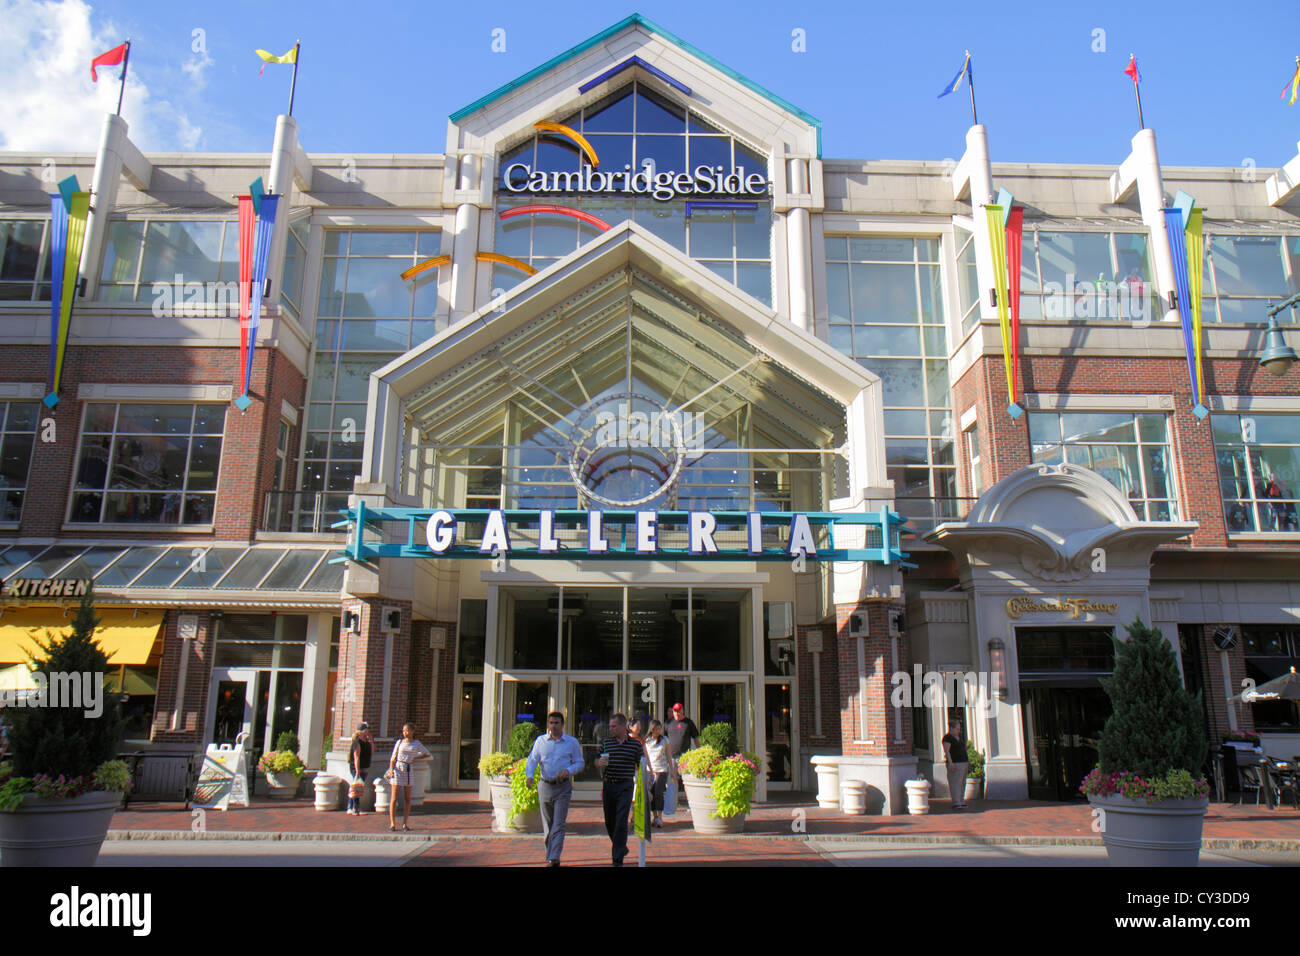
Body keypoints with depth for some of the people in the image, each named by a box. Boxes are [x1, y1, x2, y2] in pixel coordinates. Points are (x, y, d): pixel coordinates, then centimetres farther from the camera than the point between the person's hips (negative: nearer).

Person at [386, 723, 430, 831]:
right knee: (394, 798, -4)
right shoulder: (399, 742, 5)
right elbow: (393, 758, 6)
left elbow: (427, 754, 18)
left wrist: (415, 758, 6)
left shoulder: (417, 744, 8)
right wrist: (391, 769, -9)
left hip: (409, 770, 1)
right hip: (398, 769, -1)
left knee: (407, 799, 4)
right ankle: (392, 823, 0)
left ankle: (405, 823, 9)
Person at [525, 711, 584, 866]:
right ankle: (549, 856, 24)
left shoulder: (572, 742, 2)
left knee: (558, 824, -11)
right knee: (547, 824, 11)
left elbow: (579, 763, 5)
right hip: (545, 786, 3)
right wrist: (529, 775, -15)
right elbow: (532, 760, 3)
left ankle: (554, 858, -13)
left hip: (563, 787, -2)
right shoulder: (540, 741, 6)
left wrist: (568, 771, -15)